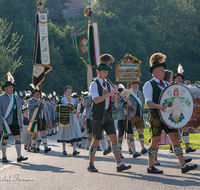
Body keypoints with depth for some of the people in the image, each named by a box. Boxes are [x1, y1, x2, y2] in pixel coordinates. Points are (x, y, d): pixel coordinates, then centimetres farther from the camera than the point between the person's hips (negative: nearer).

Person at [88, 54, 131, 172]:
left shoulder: (108, 84, 12)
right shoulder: (94, 84, -7)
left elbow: (115, 101, 11)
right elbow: (96, 100, -21)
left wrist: (115, 93, -9)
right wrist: (109, 93, -24)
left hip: (108, 116, 5)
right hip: (98, 116, -5)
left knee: (114, 138, -7)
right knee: (96, 141, 4)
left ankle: (119, 164, -13)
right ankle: (91, 164, 19)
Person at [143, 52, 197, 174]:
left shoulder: (165, 84, 19)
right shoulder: (149, 85, -3)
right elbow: (148, 102, -13)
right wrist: (159, 106, -30)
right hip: (156, 116, -6)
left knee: (175, 137, -4)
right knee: (156, 141, 0)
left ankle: (183, 165, -9)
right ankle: (151, 167, 13)